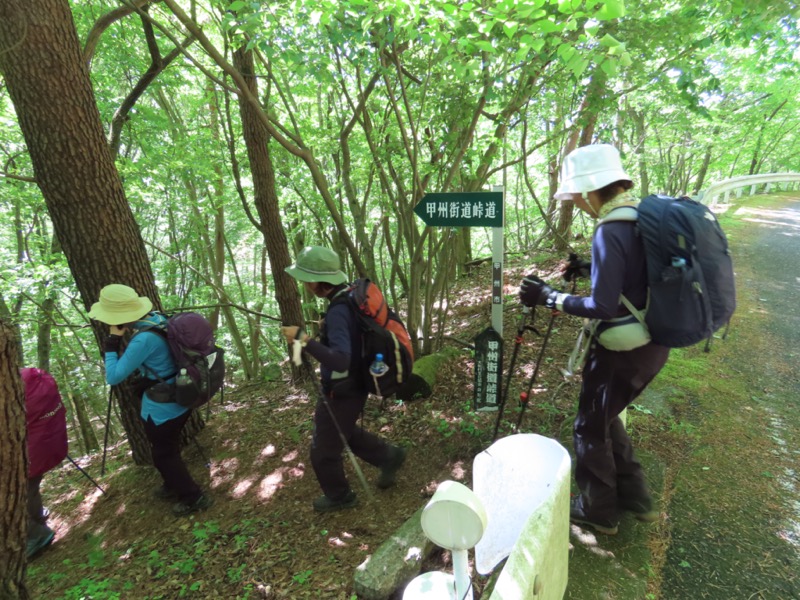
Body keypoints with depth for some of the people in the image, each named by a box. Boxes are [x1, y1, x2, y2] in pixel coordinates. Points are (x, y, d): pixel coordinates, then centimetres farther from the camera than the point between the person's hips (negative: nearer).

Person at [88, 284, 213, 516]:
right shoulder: (158, 320, -3)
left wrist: (112, 343, -16)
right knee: (168, 450, 28)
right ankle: (173, 486, 49)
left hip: (162, 409, -9)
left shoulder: (143, 339, -30)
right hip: (178, 400, 9)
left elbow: (114, 377, -20)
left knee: (164, 455, 12)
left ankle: (194, 498, 25)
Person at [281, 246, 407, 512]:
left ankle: (339, 496, 41)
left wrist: (303, 339, -40)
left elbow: (340, 361, -43)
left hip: (341, 392, -9)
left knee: (323, 451, 16)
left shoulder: (337, 312, -33)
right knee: (345, 432, 32)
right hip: (352, 385, 9)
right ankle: (389, 456, 41)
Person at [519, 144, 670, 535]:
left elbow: (604, 306, -26)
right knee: (605, 418, 26)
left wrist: (550, 298, -17)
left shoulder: (611, 230, -23)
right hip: (652, 342, 9)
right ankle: (635, 499, 40)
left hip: (625, 348, -9)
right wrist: (591, 268, 11)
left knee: (591, 427, 12)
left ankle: (598, 512, 31)